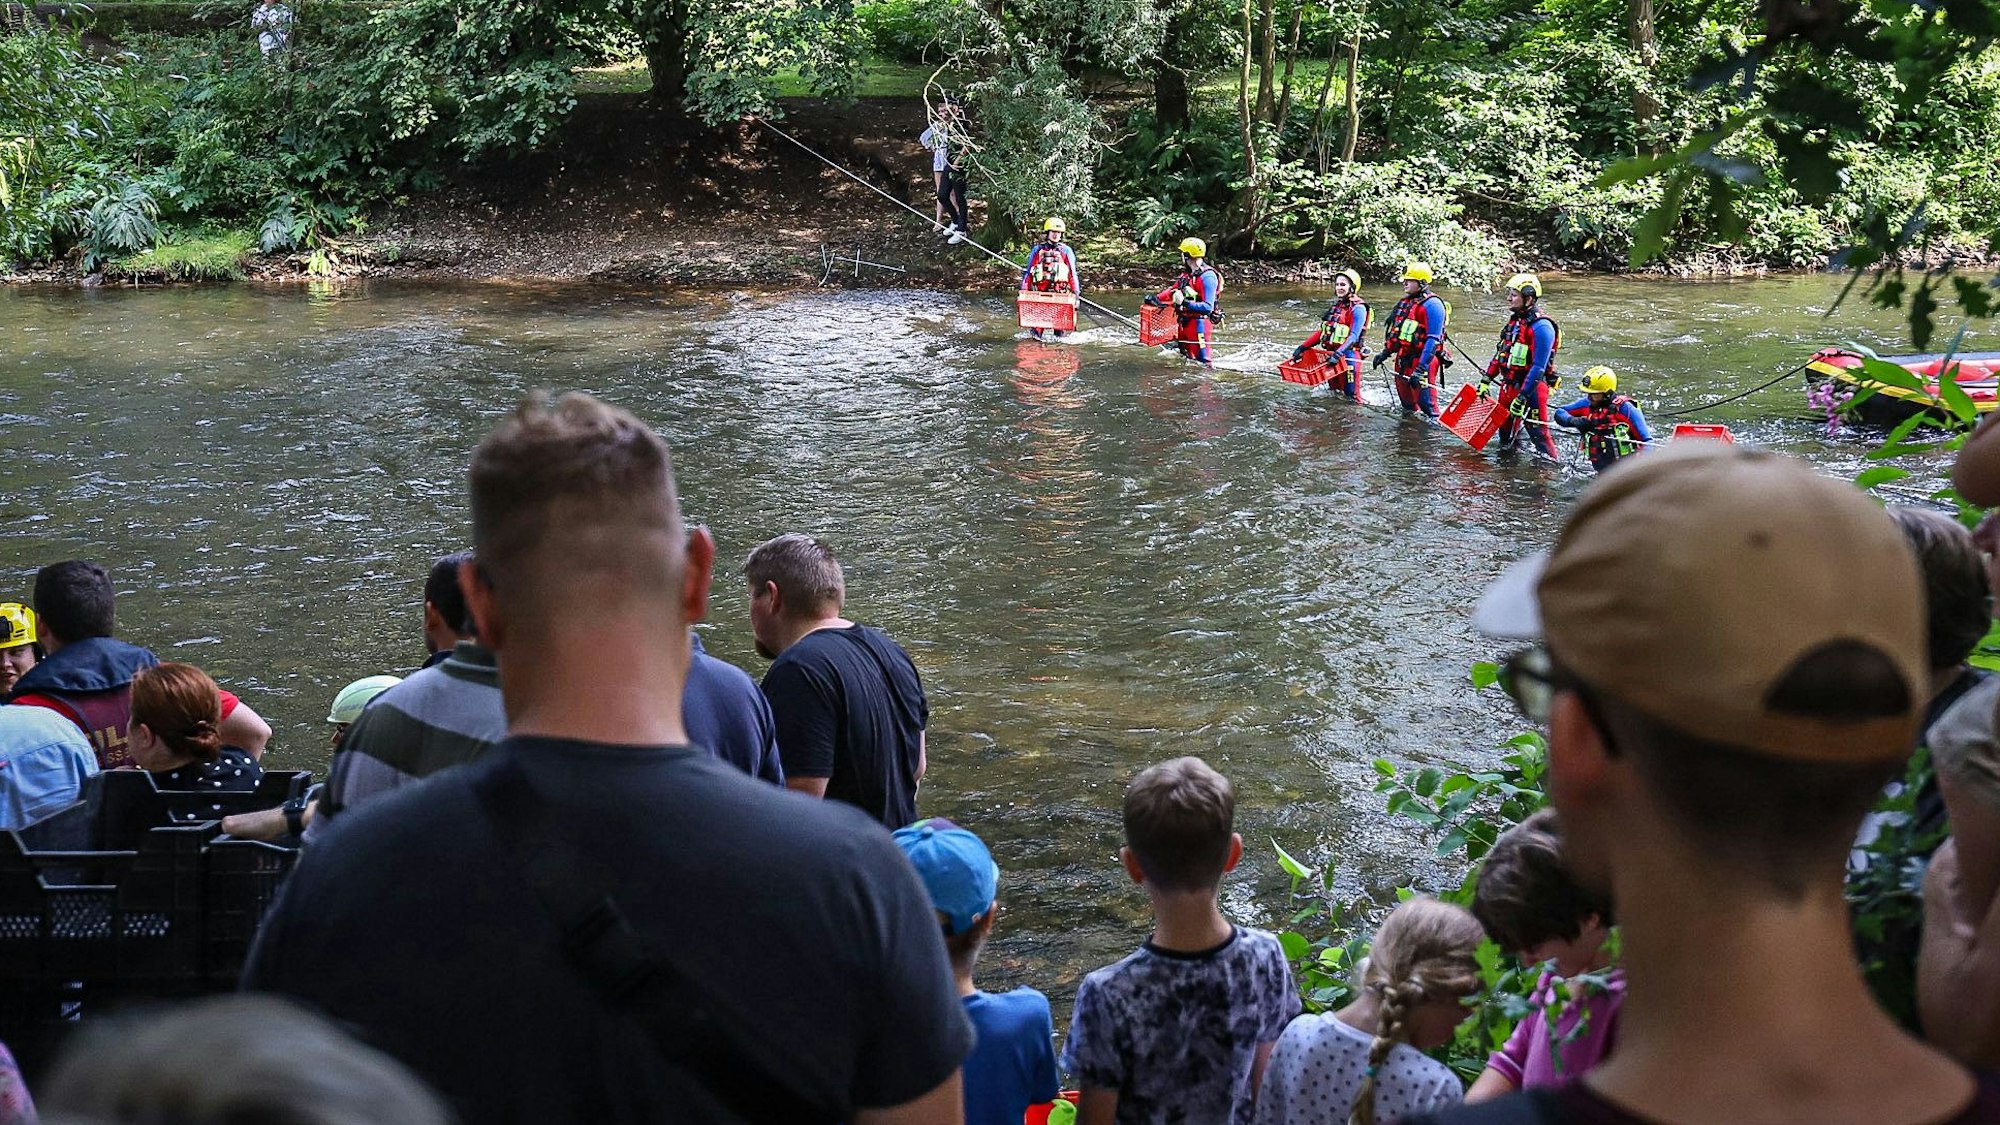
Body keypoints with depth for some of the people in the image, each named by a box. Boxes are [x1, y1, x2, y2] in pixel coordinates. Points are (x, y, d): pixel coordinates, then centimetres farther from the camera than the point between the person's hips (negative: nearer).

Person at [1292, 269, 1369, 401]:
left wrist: (1339, 353, -34)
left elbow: (1354, 336, -22)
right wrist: (1303, 347, 6)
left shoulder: (1357, 309, -11)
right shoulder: (1335, 306, 15)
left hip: (1348, 356, -8)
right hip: (1331, 354, 8)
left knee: (1351, 394, -10)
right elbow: (1322, 331, 16)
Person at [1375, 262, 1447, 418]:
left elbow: (1433, 339, -20)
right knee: (1405, 398, 19)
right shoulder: (1405, 302, 14)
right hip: (1403, 359, 9)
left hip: (1422, 359, -9)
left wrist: (1421, 367, -26)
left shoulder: (1431, 304, -14)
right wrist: (1386, 352, 17)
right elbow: (1395, 331, 24)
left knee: (1425, 401, -13)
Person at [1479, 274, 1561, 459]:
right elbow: (1500, 353, 19)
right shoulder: (1514, 320, 11)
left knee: (1539, 434, -8)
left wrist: (1522, 398, -25)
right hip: (1508, 386, 9)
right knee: (1506, 433, 18)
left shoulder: (1540, 326, -18)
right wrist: (1486, 380, 12)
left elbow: (1538, 368, -23)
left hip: (1530, 388, -9)